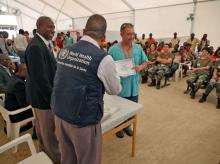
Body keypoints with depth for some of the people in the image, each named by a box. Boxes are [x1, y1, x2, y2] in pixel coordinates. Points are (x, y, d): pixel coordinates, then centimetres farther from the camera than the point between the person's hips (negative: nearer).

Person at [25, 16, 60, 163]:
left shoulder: (41, 43, 7)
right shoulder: (36, 47, -25)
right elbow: (40, 78, -28)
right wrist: (53, 98, -20)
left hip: (42, 94, 10)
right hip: (43, 95, -10)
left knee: (42, 126, 25)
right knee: (48, 129, 8)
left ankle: (44, 151, 46)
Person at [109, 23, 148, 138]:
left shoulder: (138, 48, 0)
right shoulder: (113, 49, -11)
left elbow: (145, 62, 8)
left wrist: (140, 67, -13)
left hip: (133, 87, 4)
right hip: (119, 87, -4)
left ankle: (127, 126, 46)